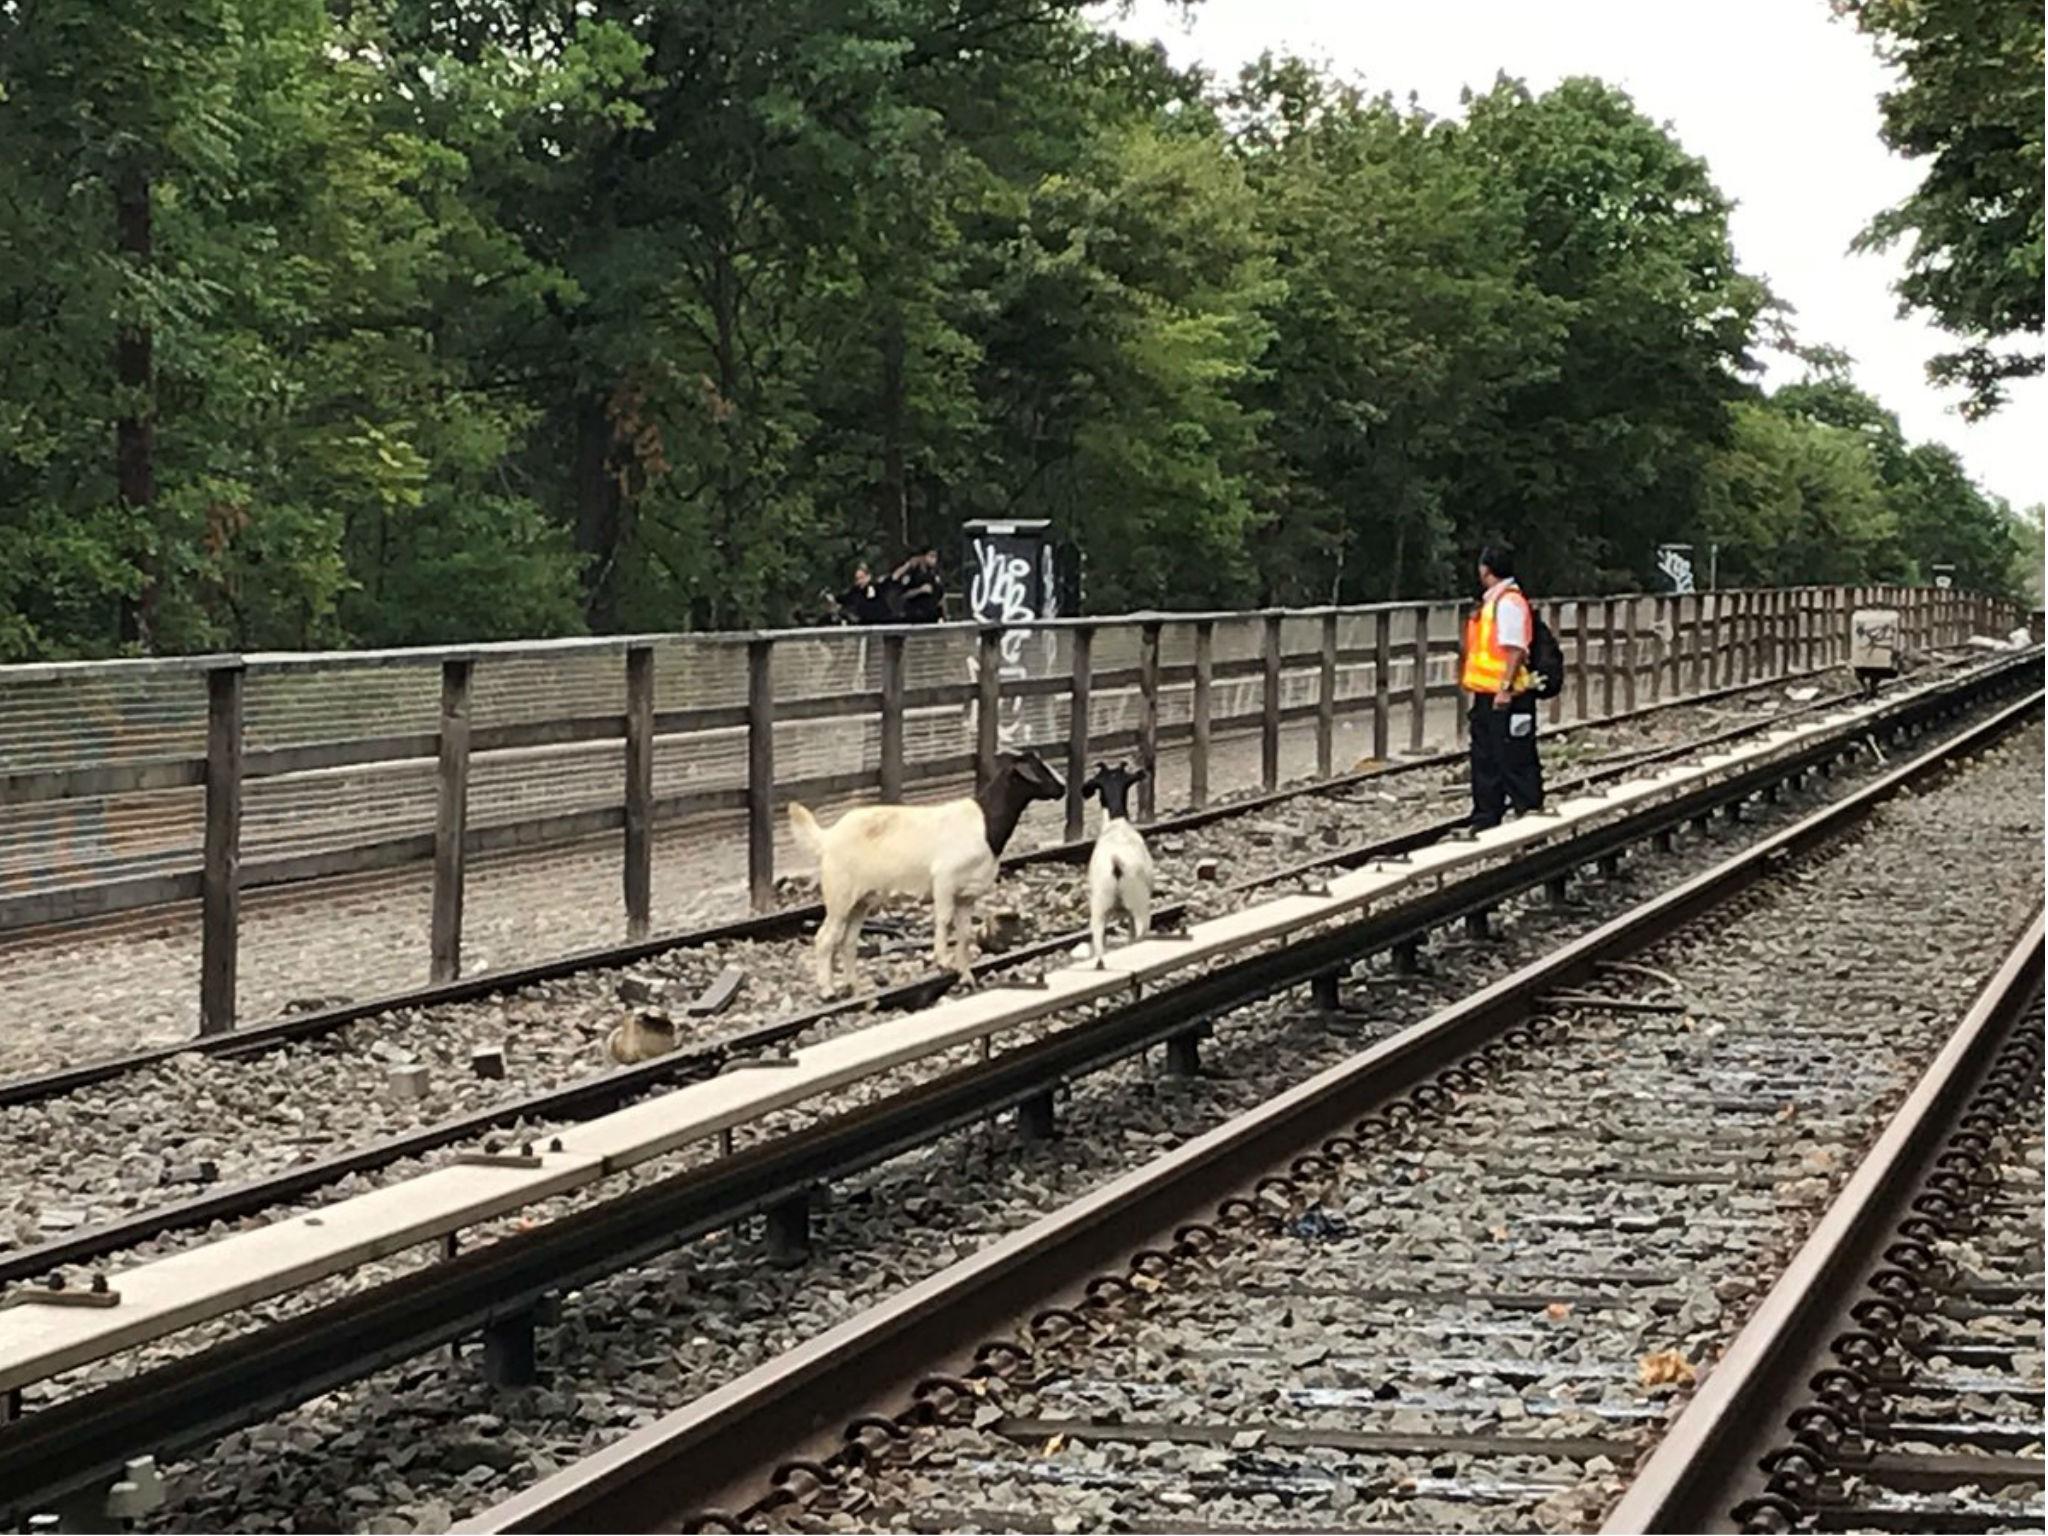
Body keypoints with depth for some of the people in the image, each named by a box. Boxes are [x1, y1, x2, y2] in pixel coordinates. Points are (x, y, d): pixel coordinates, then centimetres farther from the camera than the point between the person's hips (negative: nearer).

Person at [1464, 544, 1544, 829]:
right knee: (1485, 763, 15)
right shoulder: (1492, 600, 15)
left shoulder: (1509, 602, -15)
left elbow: (1515, 649, -21)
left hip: (1506, 699, -10)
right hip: (1488, 696, 10)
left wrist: (1505, 688, -24)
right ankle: (1485, 824, 21)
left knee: (1515, 763, -6)